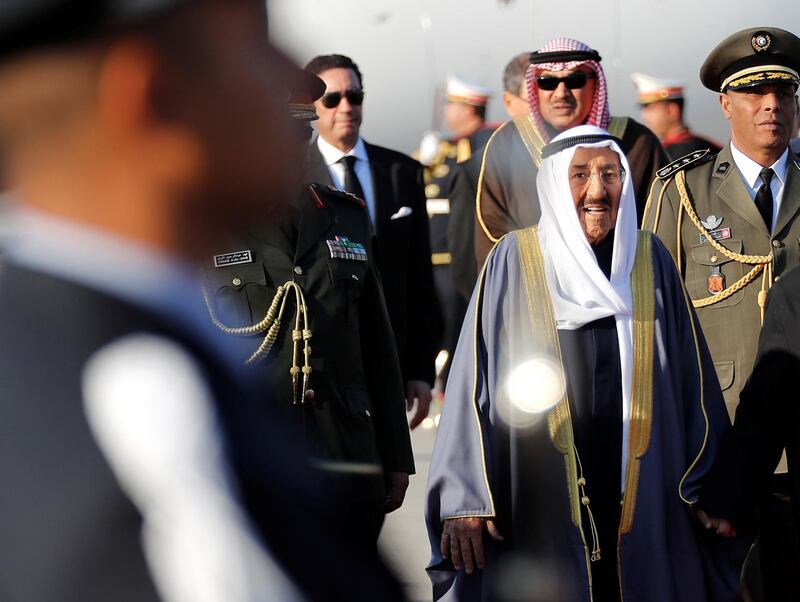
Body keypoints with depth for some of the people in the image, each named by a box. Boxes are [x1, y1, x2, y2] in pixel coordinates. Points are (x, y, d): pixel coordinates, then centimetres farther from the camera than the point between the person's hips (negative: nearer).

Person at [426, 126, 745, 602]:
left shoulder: (651, 260, 6)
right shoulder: (514, 262, -1)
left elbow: (692, 375, 7)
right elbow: (476, 381, -3)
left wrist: (706, 484, 1)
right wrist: (464, 498, -10)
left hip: (646, 498, 2)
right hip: (539, 501, -2)